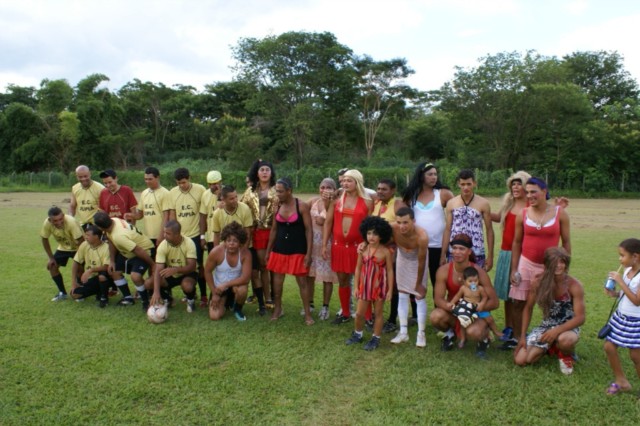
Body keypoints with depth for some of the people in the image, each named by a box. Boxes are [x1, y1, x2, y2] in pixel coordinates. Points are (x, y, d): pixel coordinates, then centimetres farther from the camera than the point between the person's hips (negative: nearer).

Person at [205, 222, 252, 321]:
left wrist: (225, 285, -31)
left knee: (242, 289, -37)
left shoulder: (245, 253, -24)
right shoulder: (216, 252, -24)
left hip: (236, 284, -1)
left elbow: (246, 278, -27)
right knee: (214, 316, -13)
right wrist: (214, 293, -8)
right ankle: (225, 302, 23)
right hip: (219, 286, 1)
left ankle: (237, 309, -1)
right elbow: (207, 271, -10)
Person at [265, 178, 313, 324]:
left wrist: (308, 253, -15)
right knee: (277, 280, 10)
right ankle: (278, 309, 28)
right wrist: (268, 251, 10)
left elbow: (309, 230, -11)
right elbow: (274, 230, 10)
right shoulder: (277, 206, 2)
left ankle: (307, 313, 13)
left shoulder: (302, 206, -11)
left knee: (302, 281, 2)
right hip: (279, 249, 4)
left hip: (298, 250, -4)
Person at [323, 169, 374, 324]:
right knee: (342, 281, 12)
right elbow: (328, 223, 6)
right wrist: (324, 245, 2)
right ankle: (345, 313, 27)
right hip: (338, 247, 3)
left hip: (358, 247, -3)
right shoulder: (336, 200, 5)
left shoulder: (367, 202, -2)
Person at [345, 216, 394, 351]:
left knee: (378, 313, 10)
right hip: (364, 286, 3)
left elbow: (390, 271, -7)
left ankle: (376, 338, 23)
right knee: (359, 313, 9)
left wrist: (390, 290, -8)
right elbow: (358, 268, 4)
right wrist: (356, 286, 4)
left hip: (379, 287, -3)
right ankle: (357, 334, 31)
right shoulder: (363, 250, -3)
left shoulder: (385, 252, -12)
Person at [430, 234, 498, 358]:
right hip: (452, 312, 2)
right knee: (436, 316, -31)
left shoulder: (479, 272, -19)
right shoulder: (443, 271, -15)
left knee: (473, 332, -36)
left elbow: (494, 302, -16)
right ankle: (450, 333, 6)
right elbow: (438, 299, -15)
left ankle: (484, 338, 5)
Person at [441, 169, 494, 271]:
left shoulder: (483, 203, 0)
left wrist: (490, 255, 0)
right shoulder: (451, 203, 5)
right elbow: (447, 230, 7)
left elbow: (489, 230, 3)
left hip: (476, 254, -1)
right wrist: (443, 255, 4)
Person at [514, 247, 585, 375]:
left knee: (564, 340, -42)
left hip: (567, 327, -3)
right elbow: (528, 308, -1)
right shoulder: (538, 282, -13)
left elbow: (580, 318, -20)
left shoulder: (574, 285, -19)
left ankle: (566, 355, -2)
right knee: (520, 360, -10)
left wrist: (557, 330, -35)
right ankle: (551, 347, 19)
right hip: (546, 326, 3)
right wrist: (522, 336, -6)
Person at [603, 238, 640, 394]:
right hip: (620, 317, 8)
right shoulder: (627, 271, 2)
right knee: (609, 347, 9)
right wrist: (615, 293, -5)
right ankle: (621, 381, 26)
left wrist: (620, 282, -26)